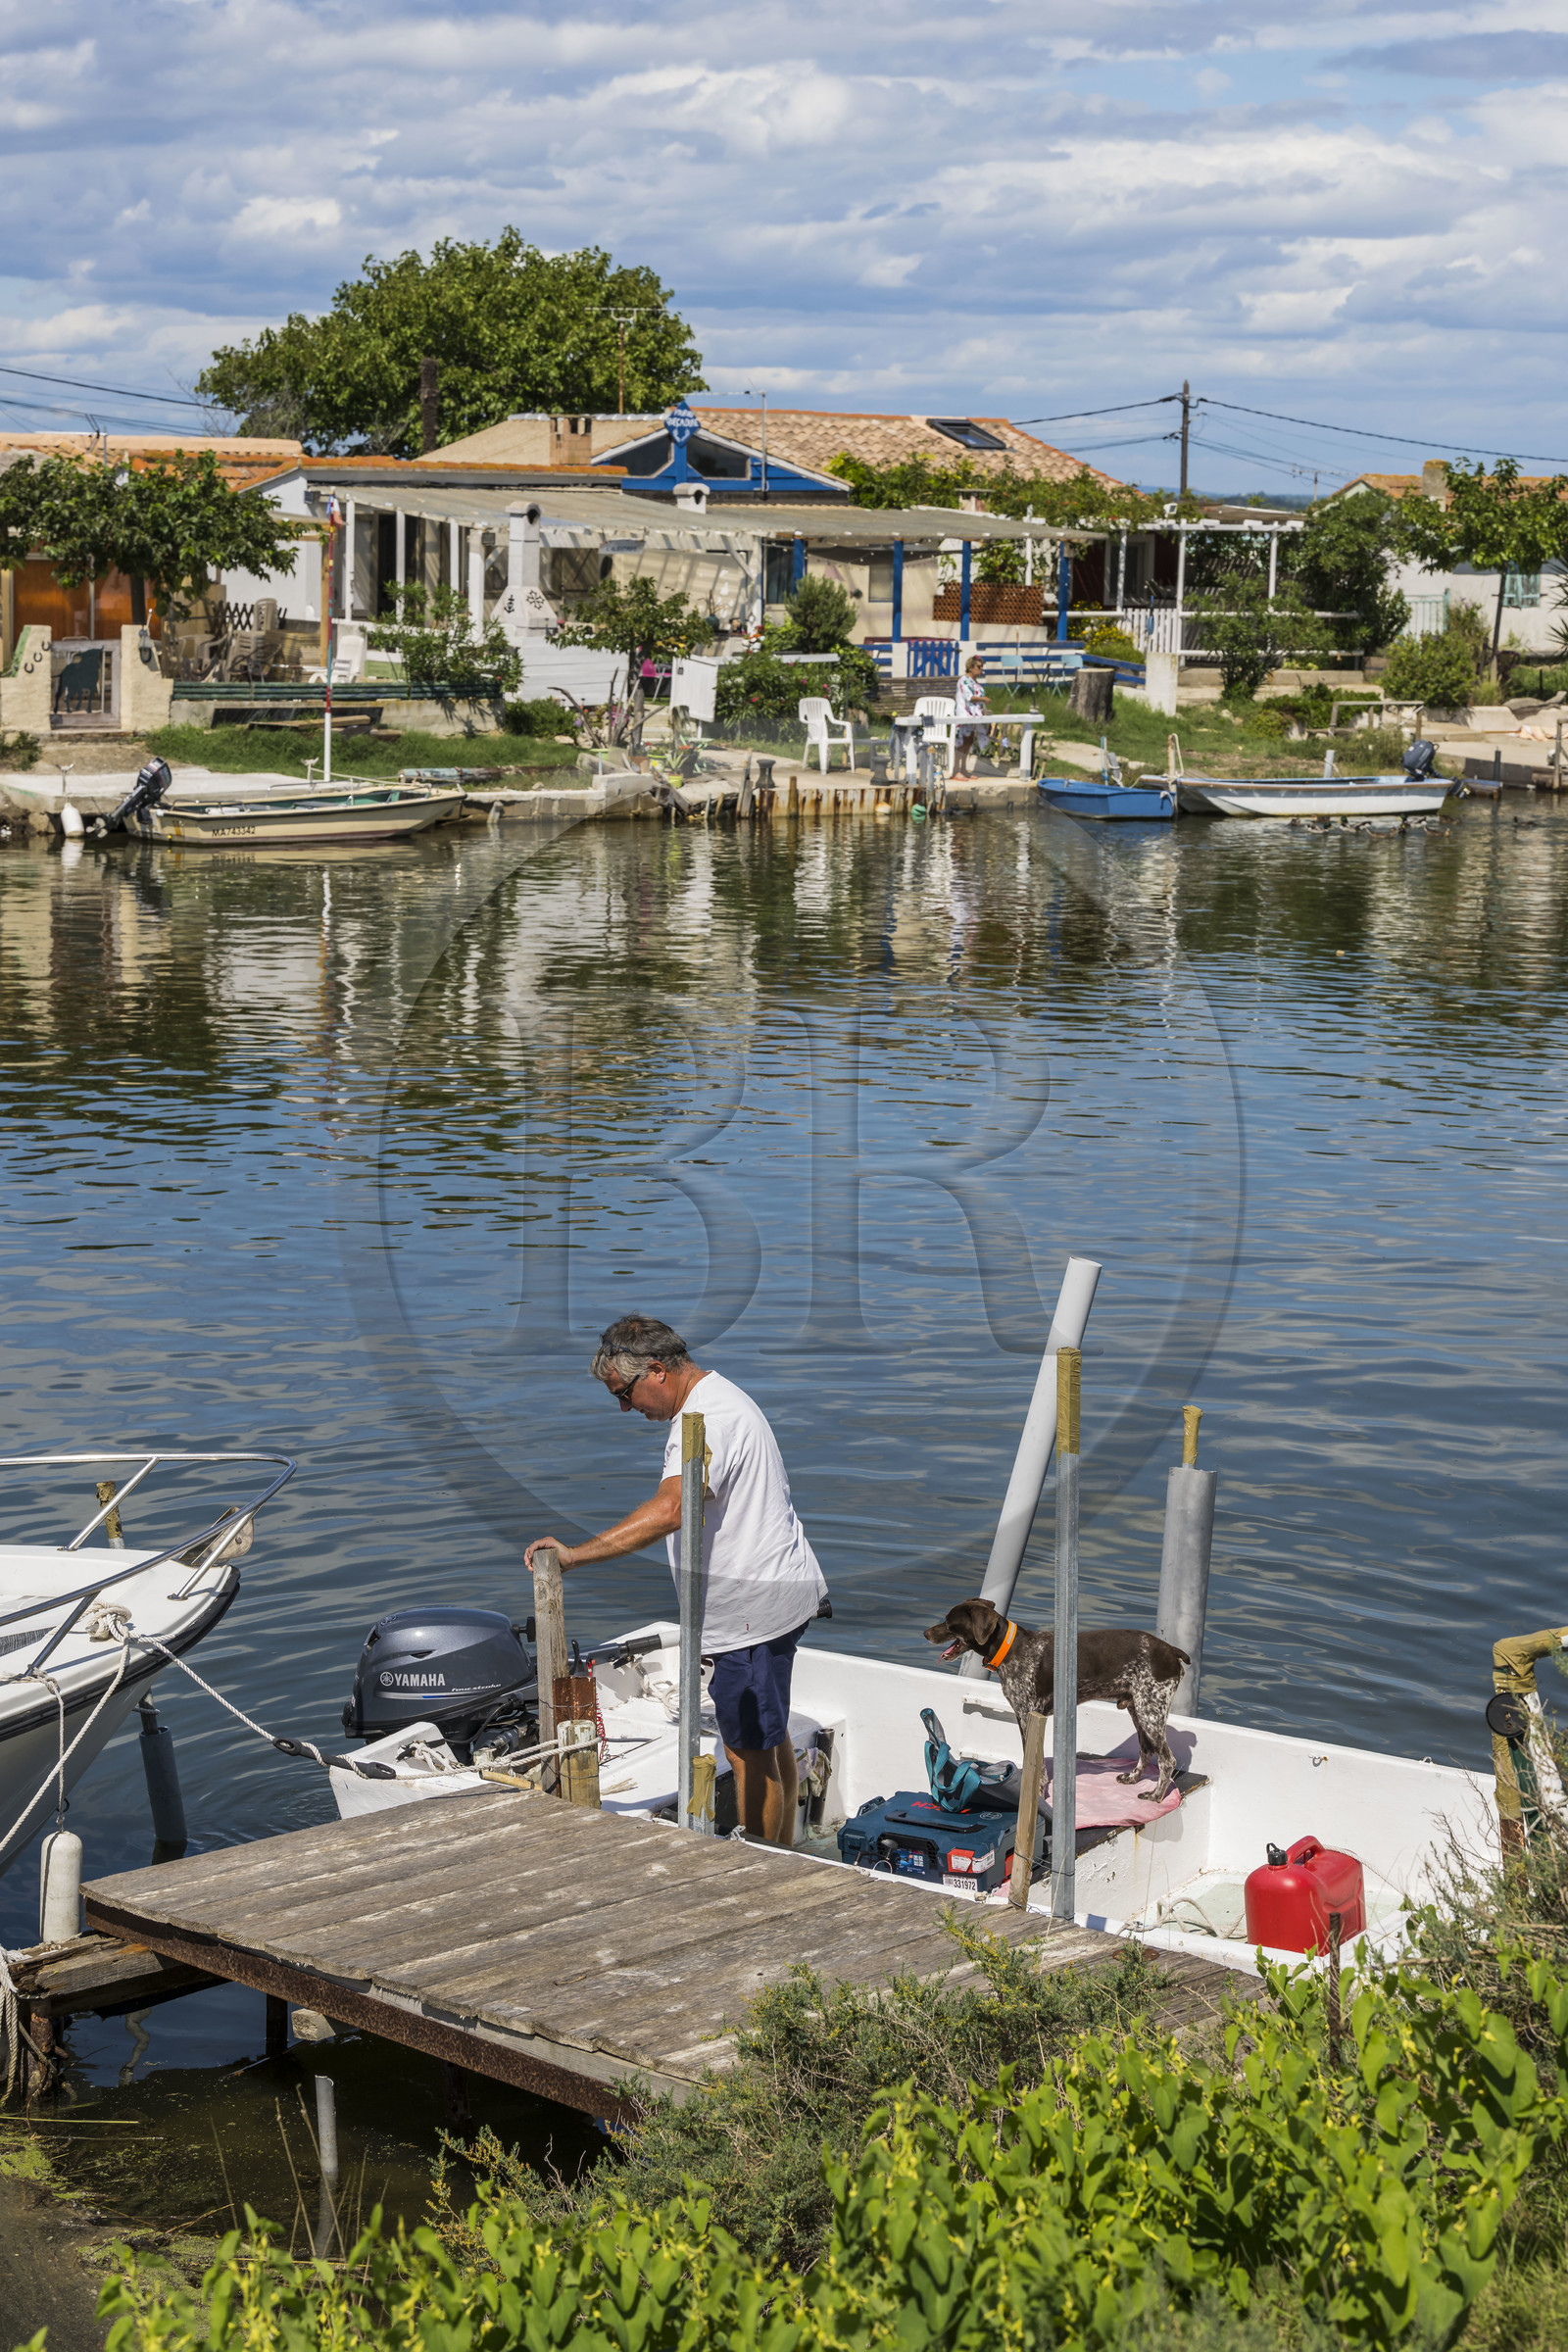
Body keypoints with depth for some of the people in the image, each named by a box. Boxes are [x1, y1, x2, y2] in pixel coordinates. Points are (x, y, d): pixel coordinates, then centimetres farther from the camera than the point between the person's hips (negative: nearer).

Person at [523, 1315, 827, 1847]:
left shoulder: (708, 1418, -23)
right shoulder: (717, 1398, 13)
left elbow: (669, 1510, -39)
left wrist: (576, 1553, -41)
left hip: (753, 1609, -11)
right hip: (773, 1595, 11)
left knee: (749, 1750, -3)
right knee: (770, 1736, 21)